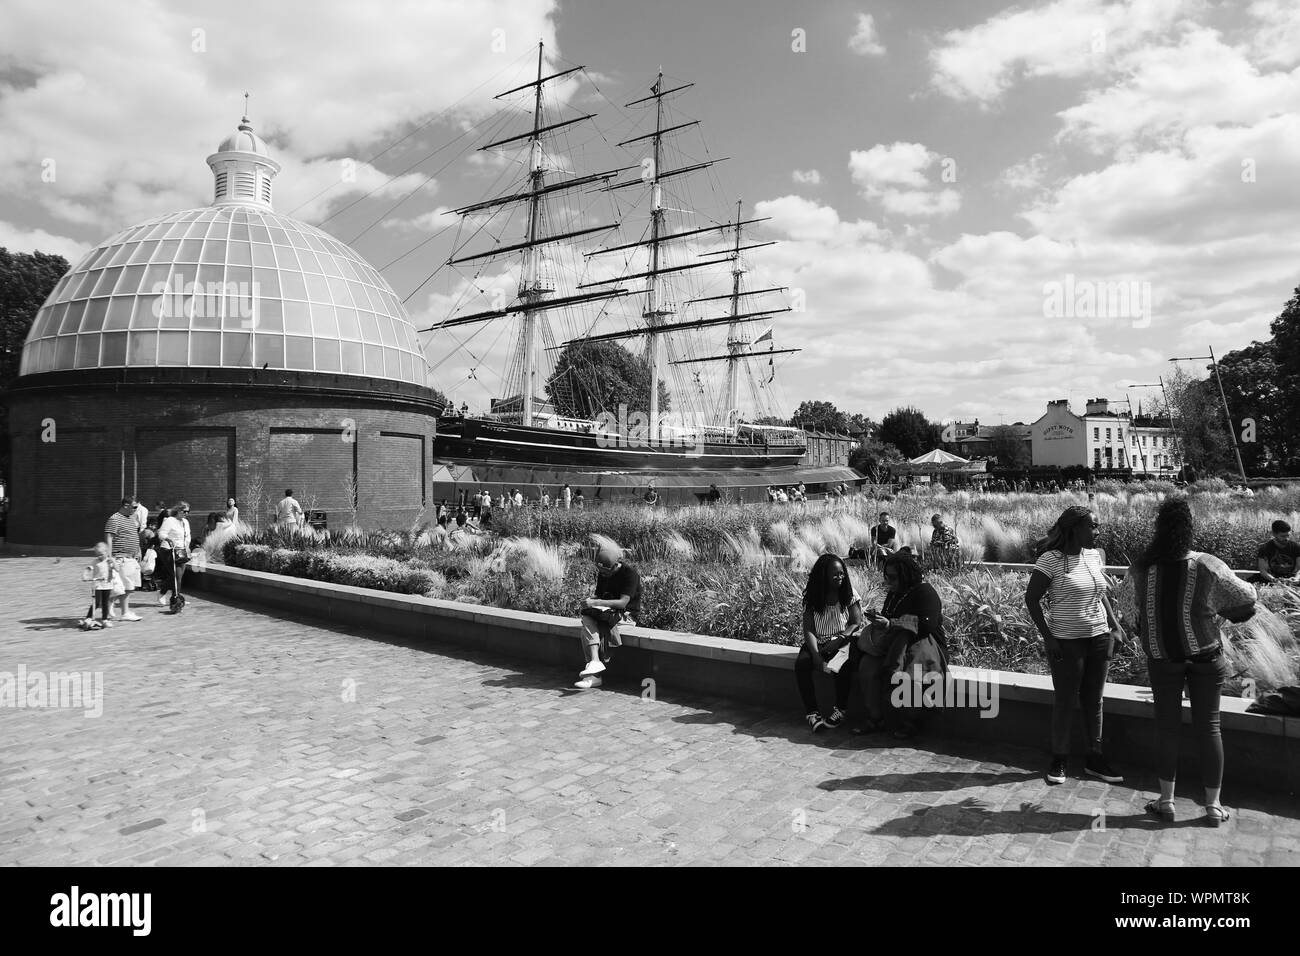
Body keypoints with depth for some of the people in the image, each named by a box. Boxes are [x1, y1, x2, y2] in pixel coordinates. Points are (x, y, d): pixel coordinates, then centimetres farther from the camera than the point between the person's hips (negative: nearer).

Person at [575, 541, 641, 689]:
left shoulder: (630, 573, -14)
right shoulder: (602, 574, 9)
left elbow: (623, 602, -22)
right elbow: (599, 596, 15)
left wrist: (596, 603, -28)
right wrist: (590, 601, -9)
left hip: (627, 614, -6)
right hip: (608, 612, 6)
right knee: (586, 618, -25)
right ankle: (595, 661, -37)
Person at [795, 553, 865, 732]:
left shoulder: (849, 595, 1)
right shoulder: (812, 598, 0)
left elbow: (856, 624, -5)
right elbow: (809, 630, -6)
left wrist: (839, 640, -22)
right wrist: (816, 655, -23)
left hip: (843, 642, -1)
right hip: (817, 643, 1)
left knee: (843, 664, -34)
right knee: (801, 663, -28)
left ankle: (841, 709, -17)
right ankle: (811, 711, -22)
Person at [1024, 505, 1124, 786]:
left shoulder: (1094, 555, 6)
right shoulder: (1052, 559, -13)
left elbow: (1101, 594, 18)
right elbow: (1031, 598, -11)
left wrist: (1114, 625, 8)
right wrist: (1047, 636, -14)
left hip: (1099, 638, 6)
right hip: (1066, 642, -5)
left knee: (1094, 700, 12)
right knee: (1065, 701, 4)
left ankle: (1094, 759, 24)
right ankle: (1059, 760, 17)